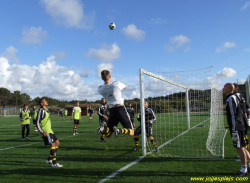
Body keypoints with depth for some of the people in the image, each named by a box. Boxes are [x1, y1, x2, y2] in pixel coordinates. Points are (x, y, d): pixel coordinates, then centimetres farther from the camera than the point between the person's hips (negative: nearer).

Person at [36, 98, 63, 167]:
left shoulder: (47, 110, 16)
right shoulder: (41, 111, -11)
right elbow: (37, 123, -14)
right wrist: (42, 132, -21)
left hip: (50, 131, 9)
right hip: (45, 132, -9)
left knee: (57, 143, 10)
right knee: (53, 145, -12)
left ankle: (49, 159, 20)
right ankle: (54, 163, -6)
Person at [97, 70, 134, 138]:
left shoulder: (100, 89, -1)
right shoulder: (117, 84, -8)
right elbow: (125, 87, 15)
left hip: (112, 110, 3)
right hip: (120, 109, -3)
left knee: (107, 134, 17)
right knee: (131, 132, 3)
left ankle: (103, 128, -17)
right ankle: (119, 130, -28)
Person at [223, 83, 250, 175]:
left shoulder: (231, 99, -16)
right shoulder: (234, 97, 15)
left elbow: (233, 115, -21)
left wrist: (234, 131, -21)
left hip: (236, 128, -10)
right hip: (240, 127, 10)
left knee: (239, 148, 0)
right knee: (241, 147, 17)